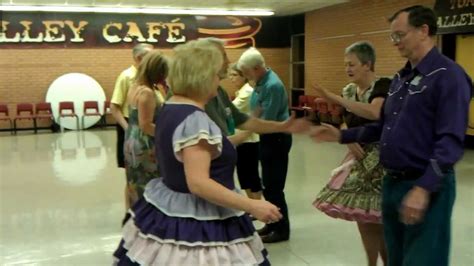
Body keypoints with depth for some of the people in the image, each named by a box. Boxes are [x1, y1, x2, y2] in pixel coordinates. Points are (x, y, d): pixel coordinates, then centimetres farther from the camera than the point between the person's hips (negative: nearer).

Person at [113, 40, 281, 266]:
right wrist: (252, 206, -25)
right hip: (196, 224, -10)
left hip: (169, 211, 10)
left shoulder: (169, 109, 8)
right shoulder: (195, 120, -23)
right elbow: (198, 183, -27)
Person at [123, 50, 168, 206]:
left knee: (139, 188, 18)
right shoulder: (147, 92, -21)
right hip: (145, 146, -10)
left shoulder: (135, 87, 9)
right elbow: (146, 126, -23)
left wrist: (160, 89, 7)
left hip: (132, 142, 10)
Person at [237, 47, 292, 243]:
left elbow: (267, 121, -24)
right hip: (267, 138, 9)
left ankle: (282, 229, 11)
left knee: (273, 187, -2)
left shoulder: (273, 85, -23)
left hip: (277, 139, -9)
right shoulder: (261, 82, 5)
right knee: (268, 185, 15)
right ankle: (273, 223, 28)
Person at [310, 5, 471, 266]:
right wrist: (341, 135, 11)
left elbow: (450, 141, -21)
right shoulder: (400, 78, 13)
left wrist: (423, 189, -27)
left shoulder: (448, 76, -13)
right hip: (391, 183, 8)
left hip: (427, 187, -8)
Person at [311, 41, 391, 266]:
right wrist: (349, 140, -8)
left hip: (380, 159, -7)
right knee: (361, 215, 11)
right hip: (359, 157, 7)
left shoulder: (383, 85, -13)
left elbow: (374, 113, -32)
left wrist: (335, 98, -31)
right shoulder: (349, 90, 8)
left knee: (380, 218, -4)